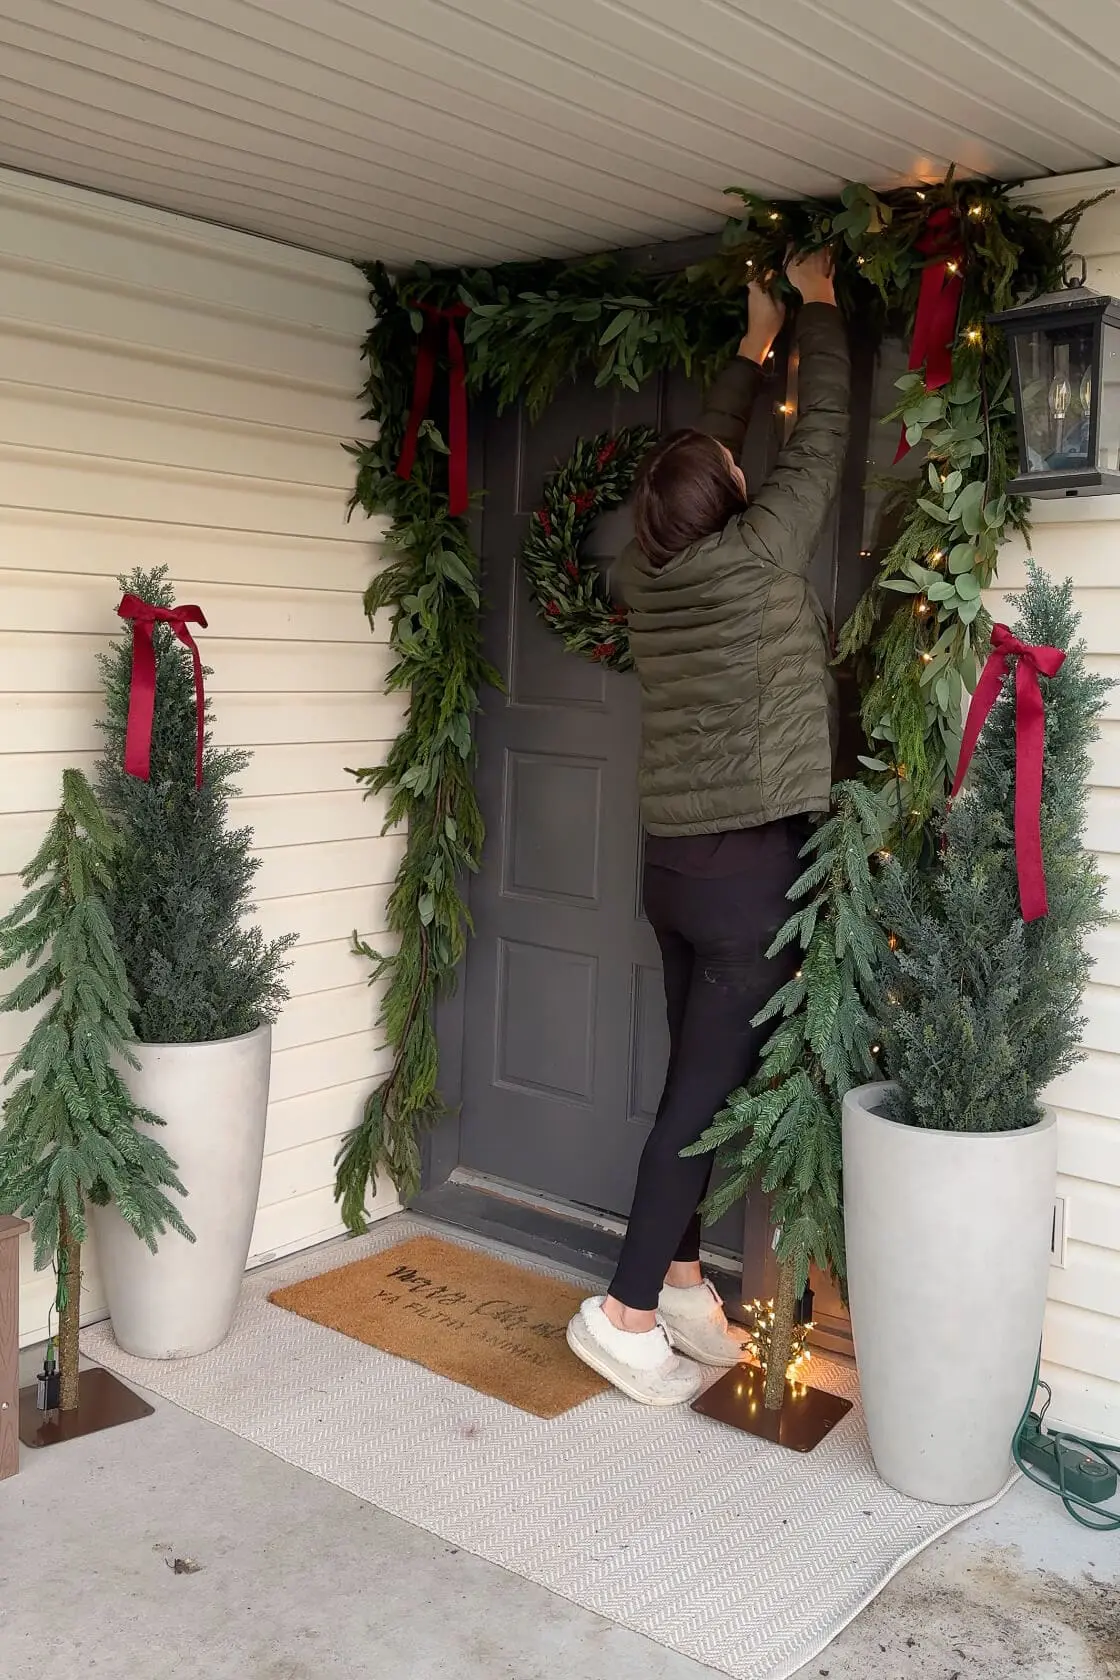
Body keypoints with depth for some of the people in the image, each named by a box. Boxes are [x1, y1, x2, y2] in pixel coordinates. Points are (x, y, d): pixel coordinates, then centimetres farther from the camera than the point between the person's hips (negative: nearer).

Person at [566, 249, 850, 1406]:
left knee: (696, 1077, 14)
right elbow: (819, 441, 1)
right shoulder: (755, 558, -12)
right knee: (712, 1087, -2)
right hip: (750, 864, -7)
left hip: (675, 860, 8)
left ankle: (679, 1281, 22)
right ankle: (626, 1310, 2)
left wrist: (753, 346, 31)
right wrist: (816, 310, 14)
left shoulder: (644, 572, 5)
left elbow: (701, 452, 22)